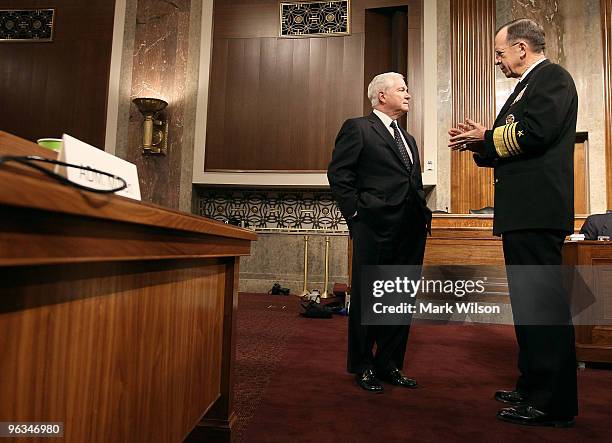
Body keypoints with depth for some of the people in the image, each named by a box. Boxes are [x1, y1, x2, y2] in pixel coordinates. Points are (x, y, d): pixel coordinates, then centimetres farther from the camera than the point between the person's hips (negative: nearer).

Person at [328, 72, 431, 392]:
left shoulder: (408, 139, 24)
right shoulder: (357, 128, 1)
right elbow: (338, 173, -7)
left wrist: (422, 214, 12)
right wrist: (355, 213, -11)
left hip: (411, 231, 8)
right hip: (375, 228, -7)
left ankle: (389, 365, 25)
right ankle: (363, 366, 19)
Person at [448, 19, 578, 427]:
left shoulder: (552, 77, -3)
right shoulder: (528, 86, 25)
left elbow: (535, 132, -20)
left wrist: (487, 137, -5)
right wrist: (479, 143, 9)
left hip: (537, 210, -11)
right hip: (522, 211, 11)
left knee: (543, 302, -7)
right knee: (528, 302, 14)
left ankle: (555, 404, 4)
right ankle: (533, 388, 27)